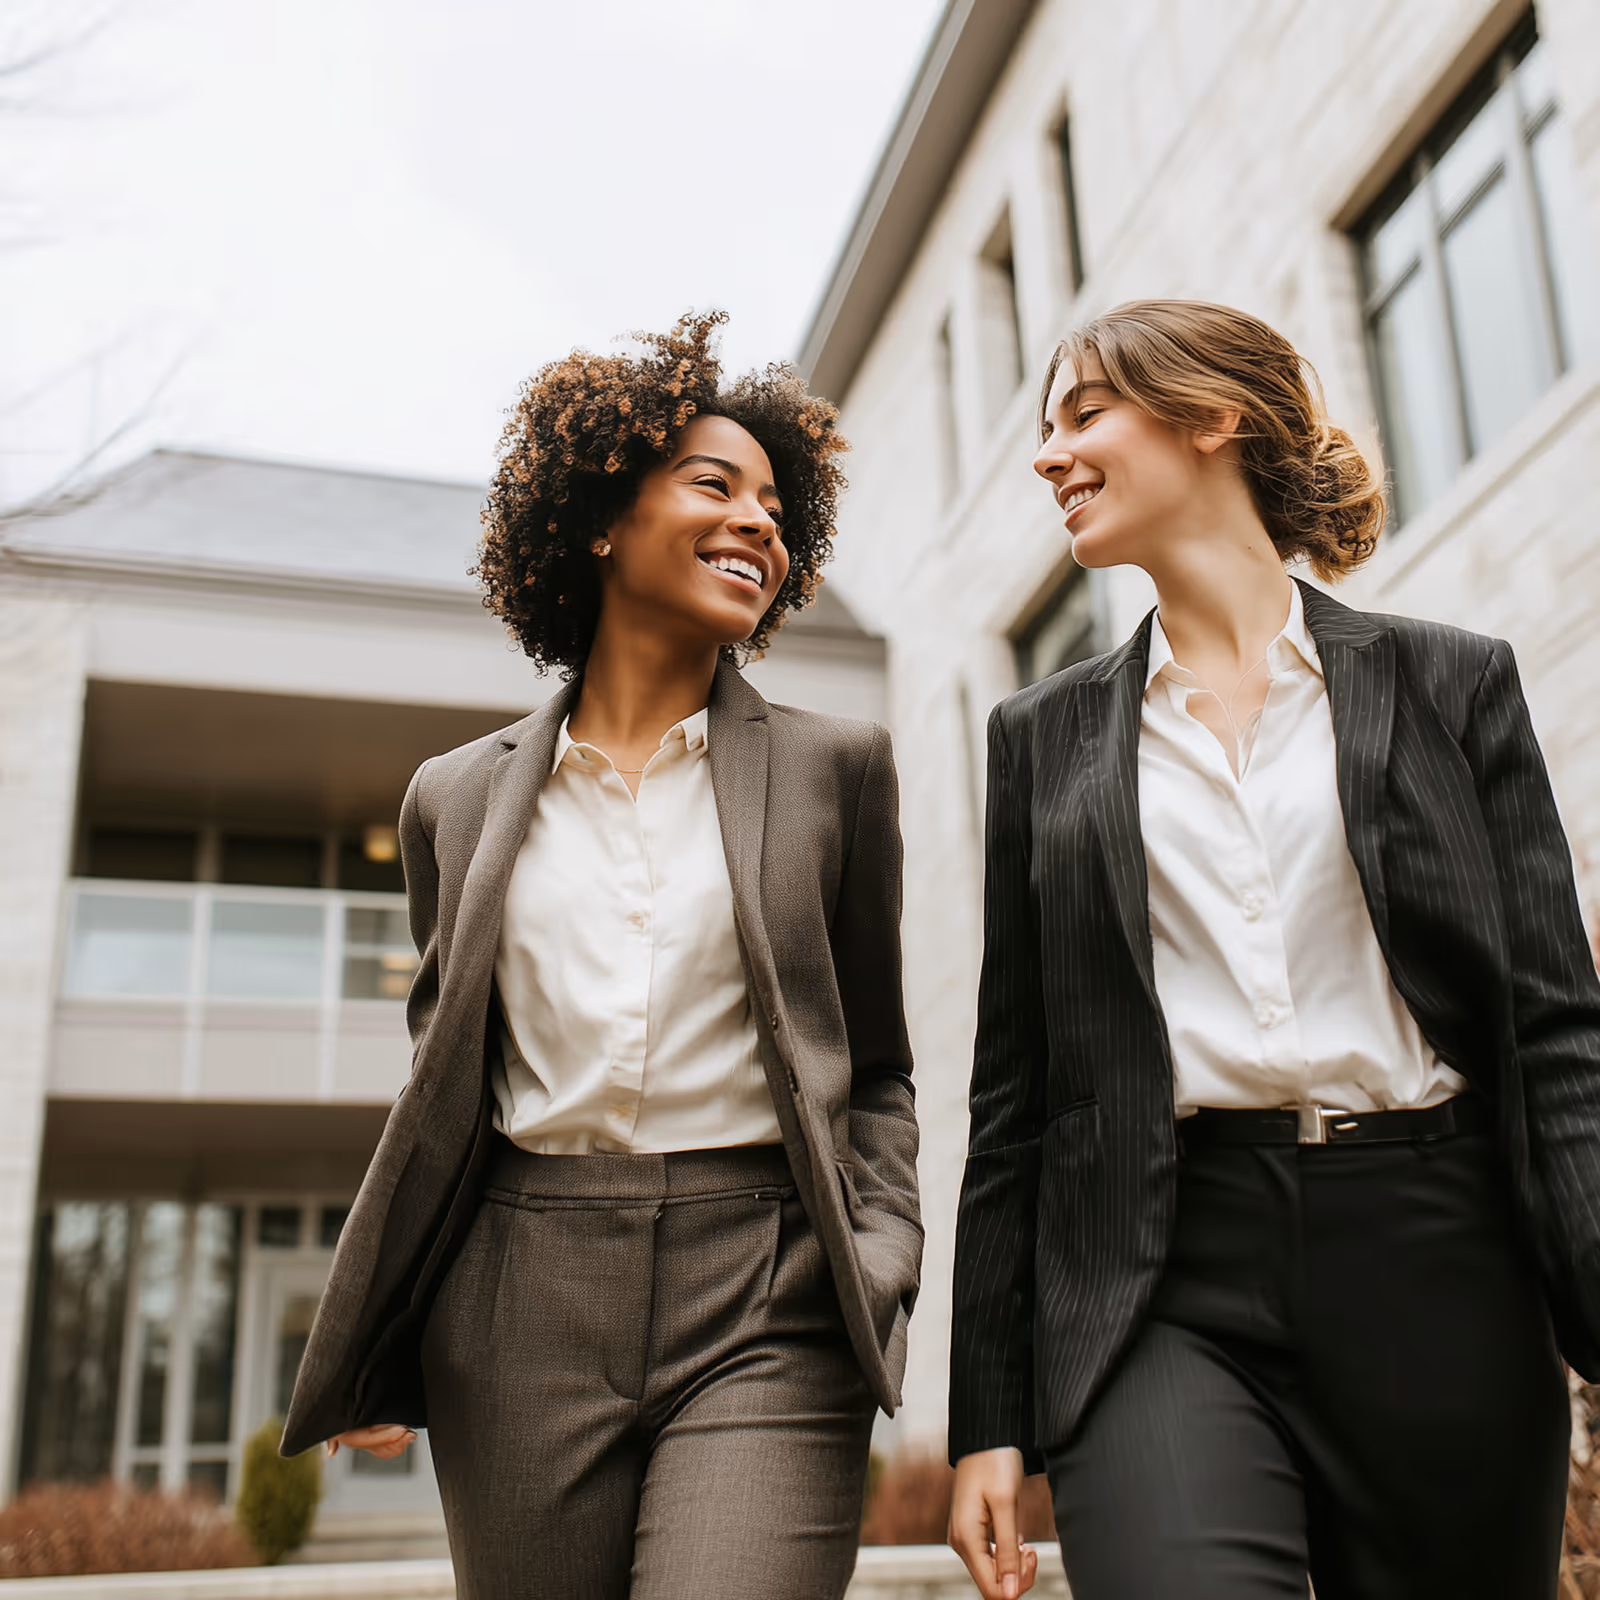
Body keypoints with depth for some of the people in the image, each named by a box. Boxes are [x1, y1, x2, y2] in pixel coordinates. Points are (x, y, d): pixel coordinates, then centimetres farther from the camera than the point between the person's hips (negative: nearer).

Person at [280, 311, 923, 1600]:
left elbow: (874, 1069, 12)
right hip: (522, 1313, 2)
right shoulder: (461, 797, 11)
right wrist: (372, 1349, 8)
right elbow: (442, 1090, 16)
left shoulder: (834, 769, 8)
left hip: (766, 1310, -1)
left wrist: (880, 1272, -3)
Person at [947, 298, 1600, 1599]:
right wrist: (989, 1417, 7)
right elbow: (1015, 1088, 10)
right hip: (1165, 1294, 0)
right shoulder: (1046, 736, 11)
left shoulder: (1450, 683, 7)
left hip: (1434, 1267, 0)